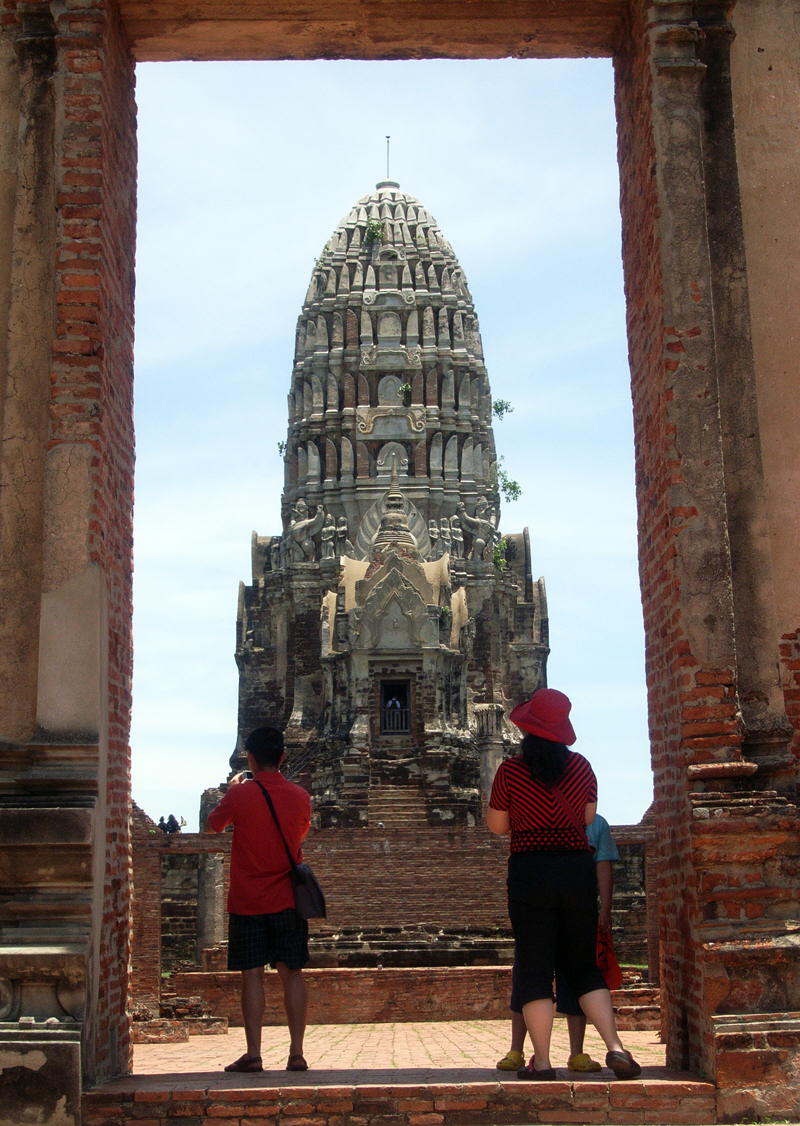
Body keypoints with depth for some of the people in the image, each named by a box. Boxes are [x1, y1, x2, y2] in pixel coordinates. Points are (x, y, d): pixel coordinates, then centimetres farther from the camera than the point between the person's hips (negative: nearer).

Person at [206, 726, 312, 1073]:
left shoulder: (240, 794, -9)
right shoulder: (299, 796, 0)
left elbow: (212, 825, 8)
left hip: (247, 900, -2)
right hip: (287, 900, 2)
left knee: (252, 975, 2)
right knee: (291, 973, 6)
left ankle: (253, 1054, 0)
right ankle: (296, 1053, 5)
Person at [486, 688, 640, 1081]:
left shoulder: (510, 771, -8)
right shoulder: (581, 766, 1)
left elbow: (497, 826, 2)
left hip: (530, 871, -3)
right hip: (578, 868, 3)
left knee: (534, 968, 3)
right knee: (583, 966, 13)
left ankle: (541, 1062, 3)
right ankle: (615, 1047, 1)